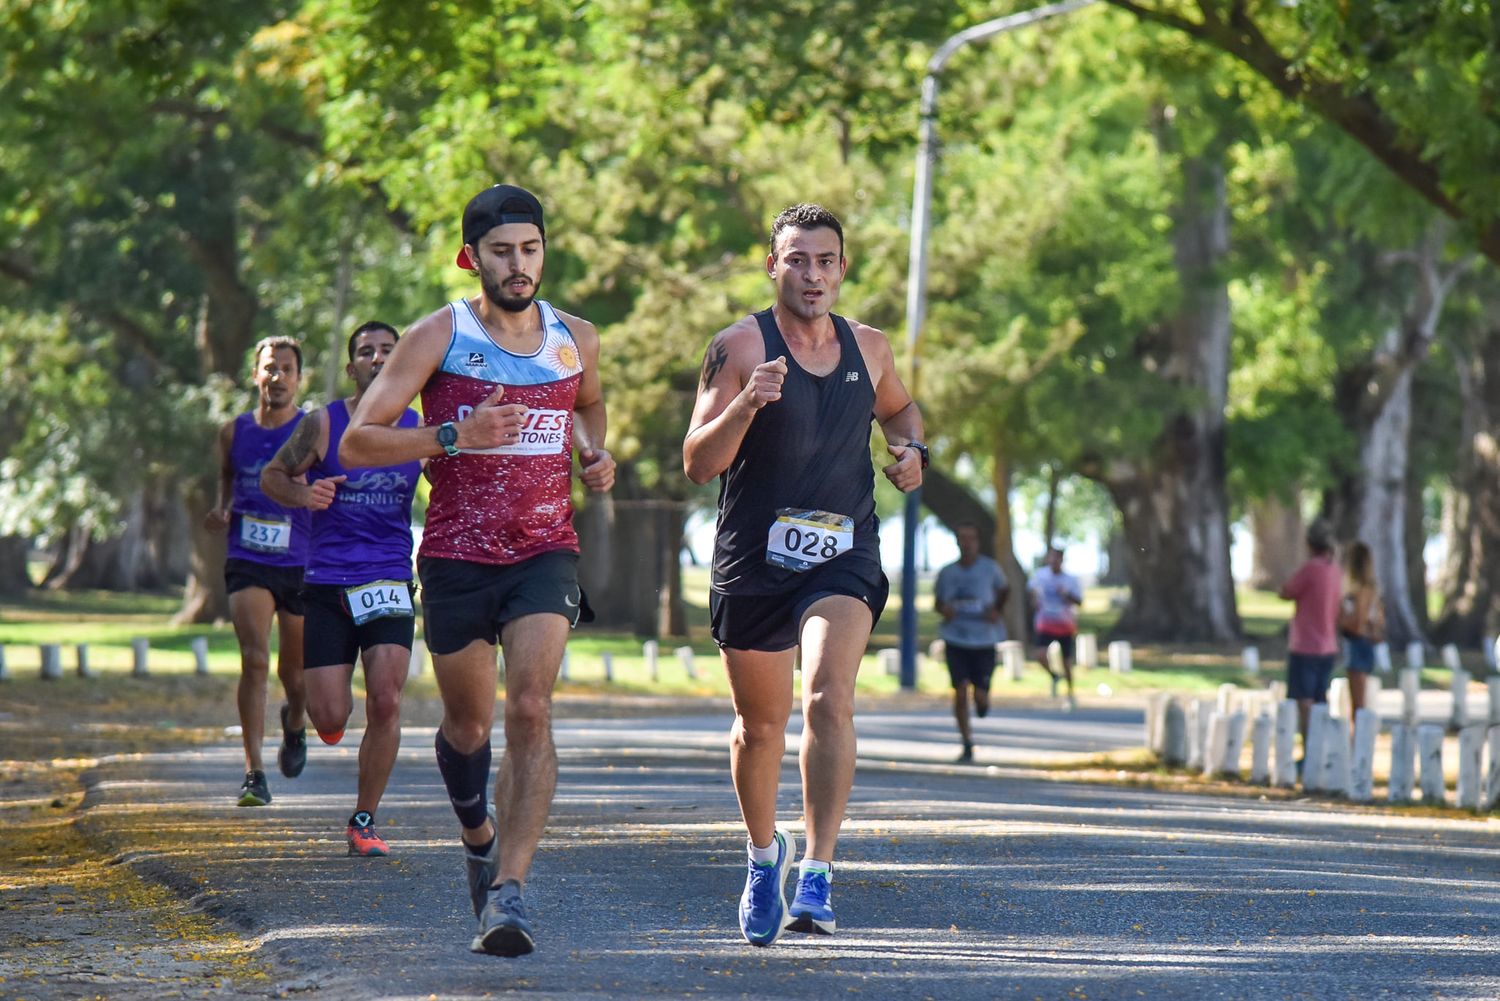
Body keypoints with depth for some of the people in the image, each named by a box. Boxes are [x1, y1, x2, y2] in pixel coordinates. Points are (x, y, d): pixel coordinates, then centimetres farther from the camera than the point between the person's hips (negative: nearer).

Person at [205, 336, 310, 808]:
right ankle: (254, 773, -19)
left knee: (295, 674, 13)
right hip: (247, 563, 0)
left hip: (301, 565, 0)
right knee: (254, 659, -19)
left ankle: (295, 723, 50)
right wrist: (222, 510, 5)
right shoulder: (234, 432, 5)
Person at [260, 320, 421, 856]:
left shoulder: (419, 430, 3)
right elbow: (272, 475, 7)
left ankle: (363, 821, 0)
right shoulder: (323, 424, -2)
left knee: (385, 702, -15)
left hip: (389, 584, 1)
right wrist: (302, 495, -14)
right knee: (331, 717, -6)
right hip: (326, 585, -1)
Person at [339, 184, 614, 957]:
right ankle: (478, 833, 44)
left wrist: (594, 453, 9)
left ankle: (508, 892, -22)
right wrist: (453, 436, -22)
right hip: (456, 558, -1)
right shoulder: (438, 337, -6)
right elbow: (356, 442, -9)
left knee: (530, 710, -19)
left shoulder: (576, 340, 6)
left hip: (545, 553, 1)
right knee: (468, 725, 12)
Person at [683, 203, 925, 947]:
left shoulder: (868, 349, 6)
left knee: (829, 699, -22)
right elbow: (697, 463, -12)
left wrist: (911, 450, 6)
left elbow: (898, 408, 28)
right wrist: (744, 403, -29)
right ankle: (764, 852, 40)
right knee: (761, 725, 13)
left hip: (843, 556, 1)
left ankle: (816, 876, -24)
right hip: (753, 558, -1)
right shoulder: (739, 347, -6)